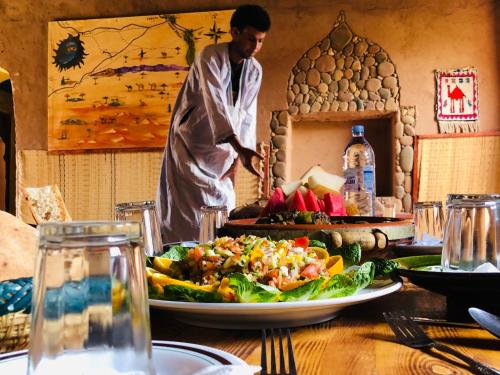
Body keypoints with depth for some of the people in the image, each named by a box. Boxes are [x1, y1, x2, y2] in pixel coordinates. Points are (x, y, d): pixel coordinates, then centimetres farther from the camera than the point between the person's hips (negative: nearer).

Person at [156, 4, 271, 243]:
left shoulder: (255, 70, -1)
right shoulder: (210, 57, -20)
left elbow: (247, 115, 1)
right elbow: (215, 105, -32)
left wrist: (236, 157, -6)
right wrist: (241, 149, -42)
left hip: (220, 146, 6)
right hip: (190, 143, -5)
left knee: (224, 203, 6)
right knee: (192, 208, -10)